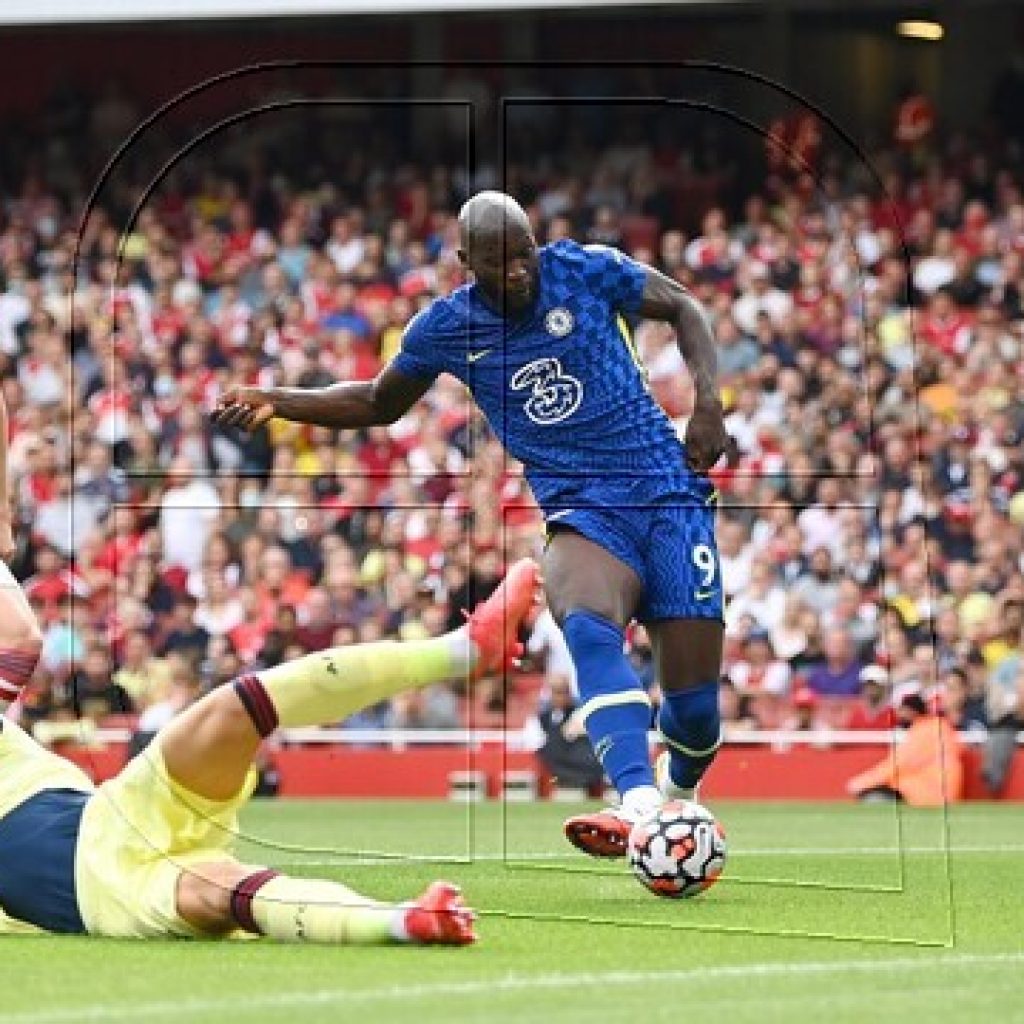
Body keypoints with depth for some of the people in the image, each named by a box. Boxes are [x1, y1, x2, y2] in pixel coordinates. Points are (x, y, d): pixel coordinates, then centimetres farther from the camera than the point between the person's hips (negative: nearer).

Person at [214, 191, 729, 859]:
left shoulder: (585, 270, 0)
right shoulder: (446, 327, 4)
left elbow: (683, 307, 14)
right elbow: (379, 402, 22)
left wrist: (708, 399, -1)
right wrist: (277, 401, 9)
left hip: (666, 488, 0)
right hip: (581, 512, 0)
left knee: (694, 704, -7)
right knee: (587, 628, -36)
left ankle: (679, 793, 31)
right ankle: (639, 807, -55)